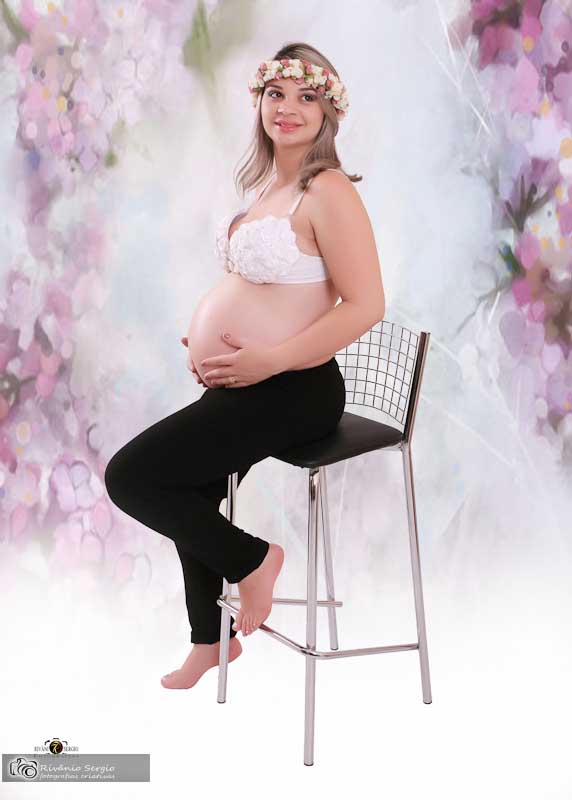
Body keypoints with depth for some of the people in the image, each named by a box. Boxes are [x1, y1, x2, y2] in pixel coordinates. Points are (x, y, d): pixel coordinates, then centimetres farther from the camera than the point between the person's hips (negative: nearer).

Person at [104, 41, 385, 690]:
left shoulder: (327, 192, -17)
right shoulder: (270, 185, 10)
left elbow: (366, 305, -22)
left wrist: (267, 360, -22)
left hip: (294, 391, -9)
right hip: (248, 382, 9)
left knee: (129, 477, -12)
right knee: (189, 493, 23)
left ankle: (251, 560, 9)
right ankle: (210, 641, 42)